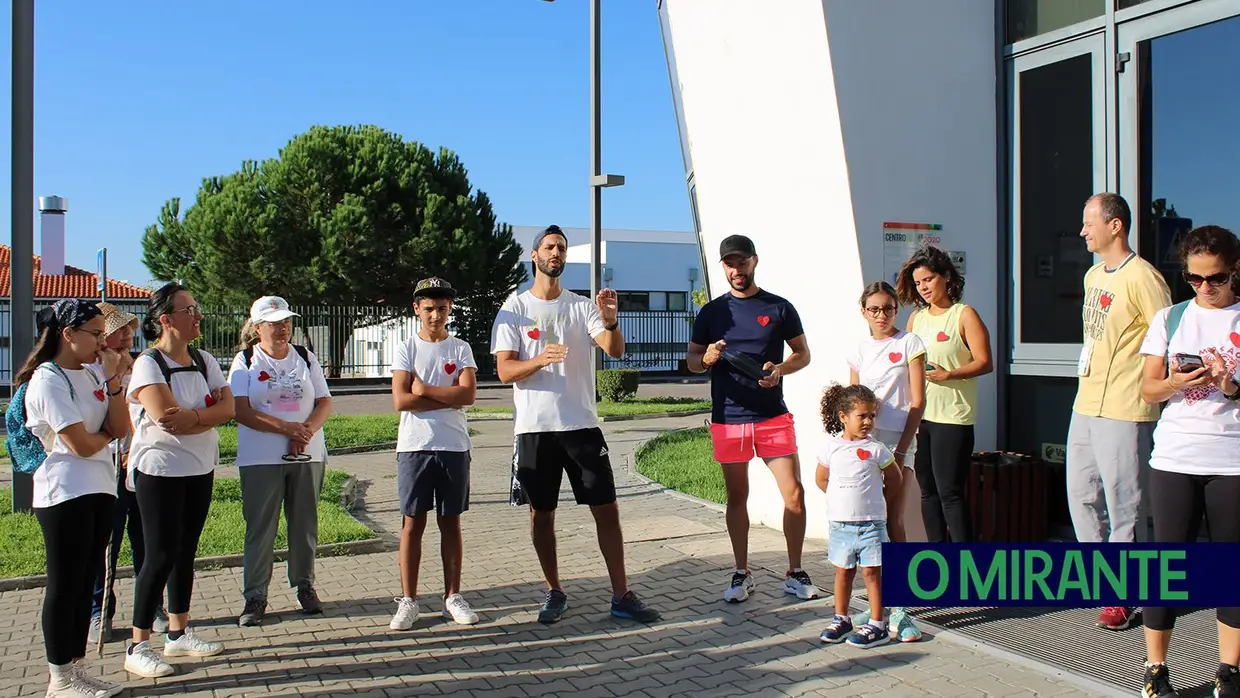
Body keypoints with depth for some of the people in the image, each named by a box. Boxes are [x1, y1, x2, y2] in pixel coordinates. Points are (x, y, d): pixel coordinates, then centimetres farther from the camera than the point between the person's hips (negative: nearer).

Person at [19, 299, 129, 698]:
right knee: (65, 587, 0)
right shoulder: (48, 381, -13)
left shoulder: (91, 374, 11)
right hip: (64, 495, -8)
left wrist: (113, 380, -5)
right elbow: (81, 444, -17)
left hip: (99, 490, 8)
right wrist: (107, 433, 4)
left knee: (86, 584, 13)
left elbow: (120, 428, 4)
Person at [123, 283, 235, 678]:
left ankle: (178, 633, 23)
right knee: (161, 555, -4)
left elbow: (227, 408, -5)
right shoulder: (148, 364, -12)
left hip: (200, 468, 6)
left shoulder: (205, 362, 7)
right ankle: (138, 647, 6)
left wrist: (191, 416, -20)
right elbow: (168, 419, -23)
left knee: (185, 552, 12)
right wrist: (209, 412, -11)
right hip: (160, 471, -6)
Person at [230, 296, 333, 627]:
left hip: (308, 455, 3)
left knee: (305, 524, 7)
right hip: (260, 459, -3)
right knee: (260, 528, 0)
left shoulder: (305, 358, 11)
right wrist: (287, 428, -17)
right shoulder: (245, 361, 1)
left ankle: (305, 586, 20)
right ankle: (255, 596, 8)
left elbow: (324, 403, 7)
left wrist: (307, 430, -13)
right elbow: (242, 411, -9)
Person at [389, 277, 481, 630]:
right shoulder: (406, 349, 3)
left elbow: (468, 393, -10)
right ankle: (408, 600, 9)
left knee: (451, 522, 8)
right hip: (414, 447, -1)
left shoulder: (461, 348, 6)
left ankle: (453, 597, 16)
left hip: (454, 447, 1)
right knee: (413, 523, 2)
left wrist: (424, 389, -9)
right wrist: (449, 398, -8)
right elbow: (401, 401, -9)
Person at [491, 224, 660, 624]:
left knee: (607, 507, 1)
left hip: (582, 424, 1)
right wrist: (540, 360, -25)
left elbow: (615, 351, -8)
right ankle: (555, 594, 22)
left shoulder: (582, 306, 6)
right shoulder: (514, 309, 2)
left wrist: (611, 321, -30)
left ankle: (621, 596, 9)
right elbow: (504, 371, -6)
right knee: (541, 512, 7)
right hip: (535, 427, -1)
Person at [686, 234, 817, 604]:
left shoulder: (779, 308, 3)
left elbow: (803, 354, 8)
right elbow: (691, 361, 12)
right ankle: (741, 573, 21)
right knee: (737, 497, 9)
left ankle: (795, 573, 11)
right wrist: (707, 358, -12)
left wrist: (780, 369, -13)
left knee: (794, 494, -4)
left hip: (773, 417, -1)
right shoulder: (711, 312, 7)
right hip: (727, 418, 1)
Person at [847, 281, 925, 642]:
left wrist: (900, 450, -11)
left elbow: (917, 403, -4)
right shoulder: (860, 350, 13)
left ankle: (900, 610, -5)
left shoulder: (909, 343, 1)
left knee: (893, 523, -8)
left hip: (898, 440, -4)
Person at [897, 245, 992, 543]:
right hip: (919, 415, 6)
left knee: (949, 491, -8)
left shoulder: (964, 315, -3)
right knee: (928, 490, 9)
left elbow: (985, 363, -9)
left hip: (952, 417, -6)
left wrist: (949, 375, -21)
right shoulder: (916, 318, 14)